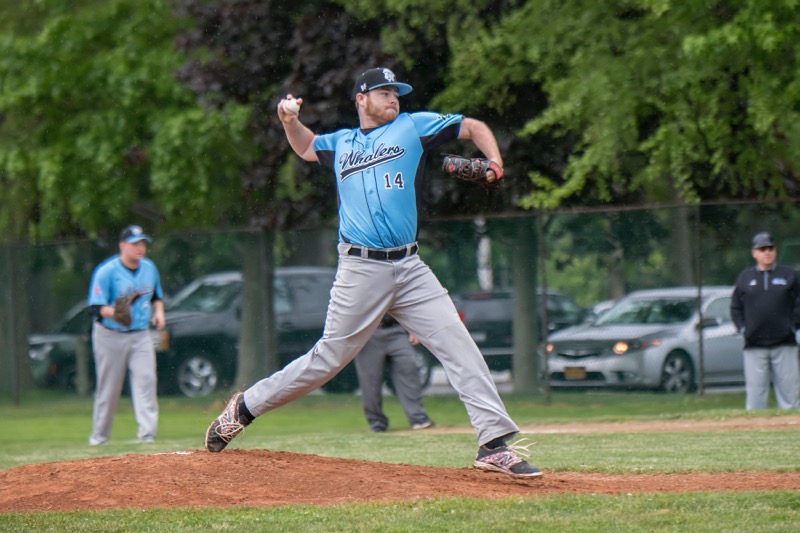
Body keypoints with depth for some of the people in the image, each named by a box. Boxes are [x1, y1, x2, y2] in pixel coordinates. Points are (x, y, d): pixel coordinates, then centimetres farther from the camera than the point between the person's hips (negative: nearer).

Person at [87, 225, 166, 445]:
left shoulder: (149, 268, 6)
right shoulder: (106, 271, -13)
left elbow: (157, 296, 23)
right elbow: (96, 307, -18)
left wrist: (159, 311, 2)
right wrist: (116, 313, -37)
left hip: (140, 336, 4)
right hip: (111, 336, -4)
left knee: (146, 379, -13)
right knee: (109, 387, 3)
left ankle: (147, 433, -16)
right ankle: (99, 436, 19)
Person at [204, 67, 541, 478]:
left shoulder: (413, 127, 13)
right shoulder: (341, 143, 16)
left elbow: (474, 127, 15)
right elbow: (306, 147, 37)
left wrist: (494, 162, -3)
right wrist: (290, 121, 17)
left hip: (410, 268, 1)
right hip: (361, 270, -1)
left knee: (457, 344, -10)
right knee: (329, 358, -1)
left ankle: (495, 443, -11)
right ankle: (244, 408, 14)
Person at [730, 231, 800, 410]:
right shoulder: (745, 277, 11)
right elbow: (735, 308, 14)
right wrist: (743, 329, 1)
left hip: (784, 345, -1)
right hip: (754, 348, 1)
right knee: (755, 392, -1)